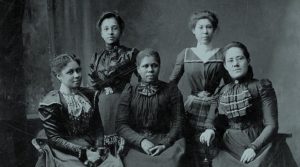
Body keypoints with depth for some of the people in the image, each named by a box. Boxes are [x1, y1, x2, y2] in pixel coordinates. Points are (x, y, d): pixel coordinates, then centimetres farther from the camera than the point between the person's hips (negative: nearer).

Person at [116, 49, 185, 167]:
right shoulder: (129, 92, 9)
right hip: (136, 145, 0)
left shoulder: (171, 91, 8)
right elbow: (121, 125, 2)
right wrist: (141, 141, -14)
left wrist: (165, 144, -14)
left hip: (165, 142, 0)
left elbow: (177, 122, 2)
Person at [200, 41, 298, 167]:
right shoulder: (221, 92, 9)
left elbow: (271, 125, -8)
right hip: (230, 153, 3)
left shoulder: (261, 86, -3)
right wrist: (209, 129, -12)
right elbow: (211, 119, 11)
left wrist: (254, 147, -20)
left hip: (261, 148, -3)